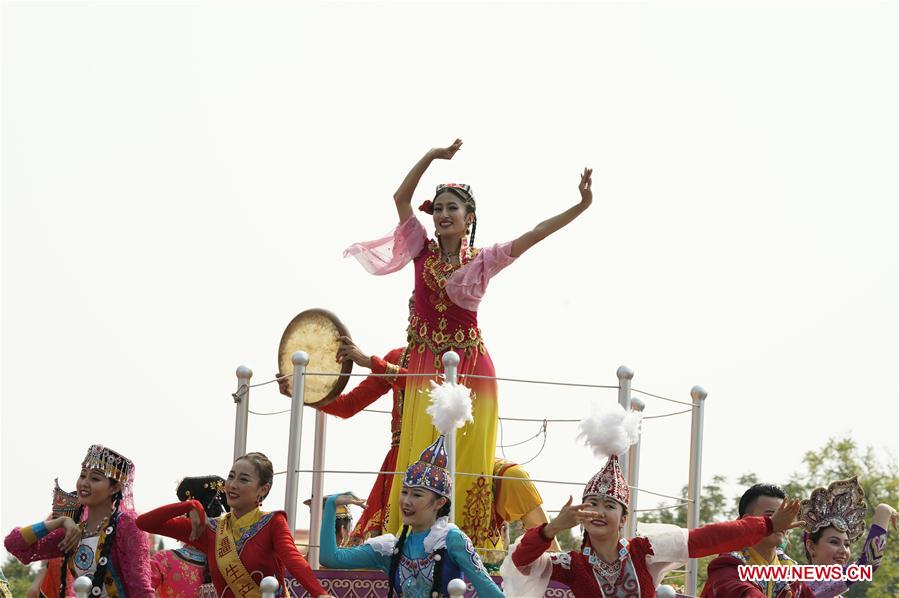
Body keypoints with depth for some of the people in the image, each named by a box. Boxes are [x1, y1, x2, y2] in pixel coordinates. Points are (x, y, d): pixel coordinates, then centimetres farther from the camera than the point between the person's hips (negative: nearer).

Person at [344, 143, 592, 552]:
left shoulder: (482, 261, 6)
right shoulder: (423, 251, 8)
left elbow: (535, 234, 0)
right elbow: (401, 197, 2)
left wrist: (581, 206, -8)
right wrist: (432, 156, -4)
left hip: (469, 369, 0)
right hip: (426, 367, 0)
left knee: (467, 457, -2)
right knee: (422, 457, -4)